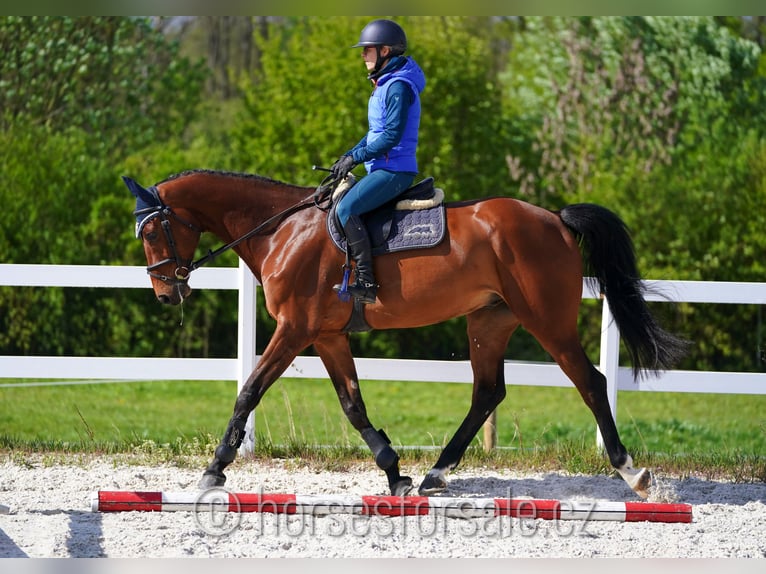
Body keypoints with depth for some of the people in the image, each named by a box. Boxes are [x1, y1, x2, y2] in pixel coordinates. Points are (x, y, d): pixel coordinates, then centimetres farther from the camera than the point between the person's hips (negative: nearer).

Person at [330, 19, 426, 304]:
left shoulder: (398, 87, -15)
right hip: (383, 168, 11)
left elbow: (391, 135, -21)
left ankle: (366, 282, -26)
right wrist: (349, 155, 10)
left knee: (347, 209, -23)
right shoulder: (384, 84, 18)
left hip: (394, 170, -11)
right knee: (344, 207, 16)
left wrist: (356, 158, -17)